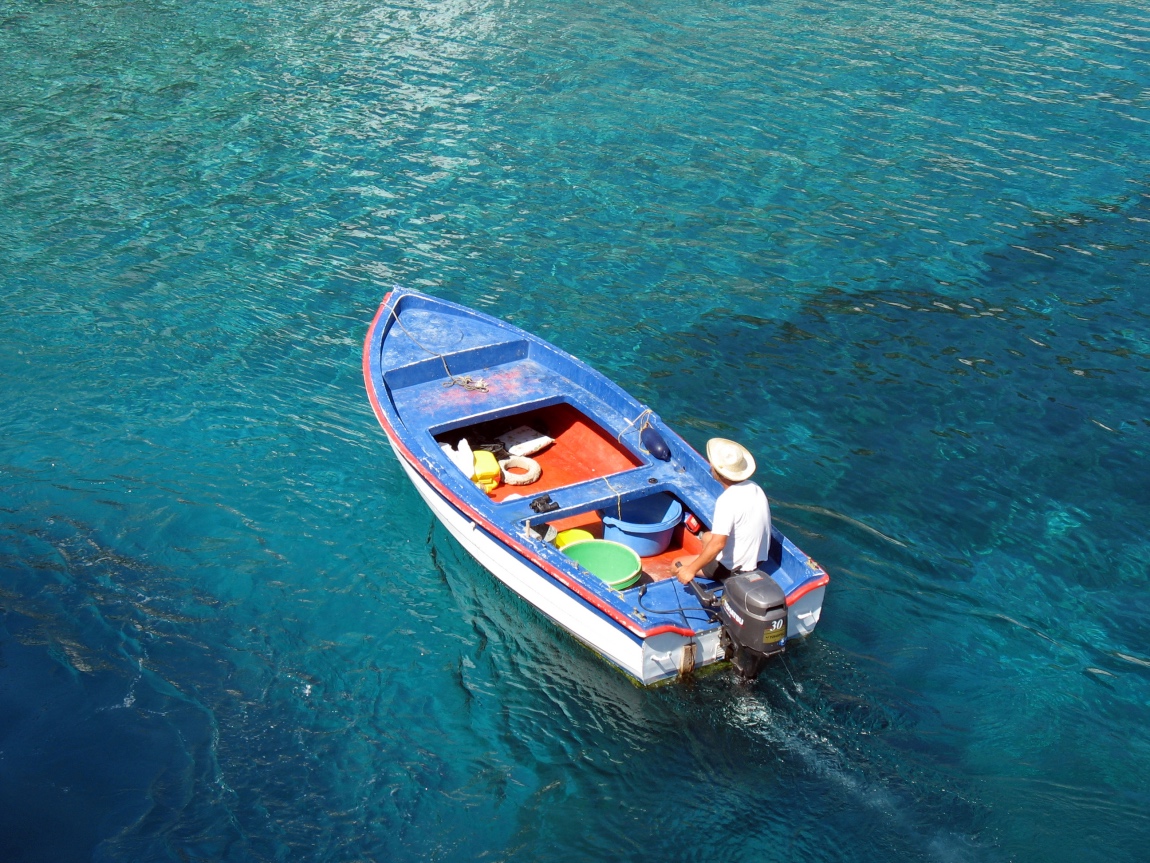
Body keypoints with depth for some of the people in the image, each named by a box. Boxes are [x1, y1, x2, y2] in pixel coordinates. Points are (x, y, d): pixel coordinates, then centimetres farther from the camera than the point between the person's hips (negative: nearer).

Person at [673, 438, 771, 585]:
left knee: (677, 566, 3)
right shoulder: (754, 487, -3)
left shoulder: (727, 500, -29)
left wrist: (691, 570, -28)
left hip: (734, 568, -9)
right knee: (706, 536, 30)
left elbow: (718, 543, -34)